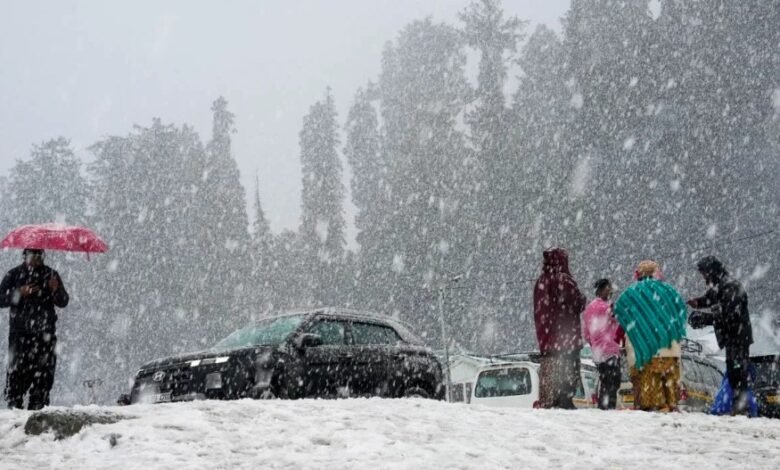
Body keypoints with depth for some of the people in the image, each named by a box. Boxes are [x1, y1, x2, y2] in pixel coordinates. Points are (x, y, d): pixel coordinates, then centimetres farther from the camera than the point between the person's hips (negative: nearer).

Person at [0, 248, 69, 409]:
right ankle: (14, 405, -1)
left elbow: (63, 302, 5)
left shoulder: (51, 275, 11)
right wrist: (20, 293, -13)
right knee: (17, 370, -8)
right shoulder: (14, 274, 8)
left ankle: (37, 407, 1)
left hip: (45, 332, 1)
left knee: (44, 371, -3)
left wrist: (56, 290, -15)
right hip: (20, 332, -1)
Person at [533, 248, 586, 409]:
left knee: (548, 367, 9)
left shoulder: (541, 281, 10)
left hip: (546, 332, 7)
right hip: (565, 332, -7)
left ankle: (546, 402, 9)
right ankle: (565, 400, -10)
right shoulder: (564, 279, -11)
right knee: (567, 366, -4)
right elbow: (577, 303, -11)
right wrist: (582, 299, 10)